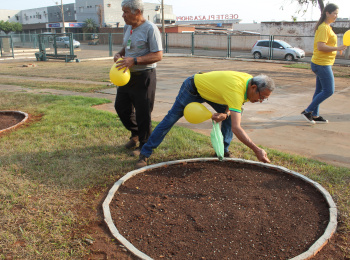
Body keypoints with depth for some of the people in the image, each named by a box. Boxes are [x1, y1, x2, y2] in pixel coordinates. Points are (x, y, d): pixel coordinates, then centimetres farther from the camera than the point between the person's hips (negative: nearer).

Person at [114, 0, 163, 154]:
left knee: (143, 112, -2)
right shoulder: (127, 27, 11)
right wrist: (119, 54, 1)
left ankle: (144, 145, 16)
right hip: (127, 74, 8)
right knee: (121, 106, 13)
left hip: (144, 76, -8)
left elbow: (158, 55, -19)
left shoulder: (150, 29, -14)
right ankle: (135, 134, 36)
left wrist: (134, 60, -27)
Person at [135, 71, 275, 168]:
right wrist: (257, 150, -46)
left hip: (209, 89, 8)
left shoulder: (250, 80, -14)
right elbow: (236, 128, -47)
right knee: (171, 118, -4)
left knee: (230, 116, -2)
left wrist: (225, 114, -21)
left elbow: (233, 105, 2)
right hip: (192, 87, -8)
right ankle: (144, 154, 6)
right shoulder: (237, 91, -41)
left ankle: (224, 151, 13)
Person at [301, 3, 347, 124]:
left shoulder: (327, 27, 16)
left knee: (320, 90, 12)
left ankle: (315, 115, 18)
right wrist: (337, 48, -21)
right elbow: (321, 46, -24)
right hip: (322, 64, -10)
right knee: (328, 91, -6)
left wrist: (336, 49, 11)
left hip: (322, 64, 10)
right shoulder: (323, 28, -16)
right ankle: (307, 111, -2)